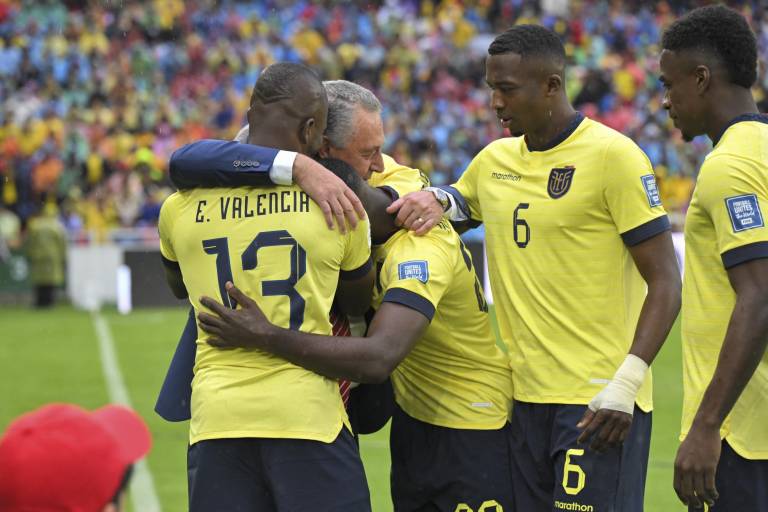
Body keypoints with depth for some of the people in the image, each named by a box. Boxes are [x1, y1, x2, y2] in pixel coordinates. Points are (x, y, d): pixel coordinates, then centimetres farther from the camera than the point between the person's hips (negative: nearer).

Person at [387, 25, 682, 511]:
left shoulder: (613, 156, -8)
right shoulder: (494, 160, 12)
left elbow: (666, 284, -9)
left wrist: (627, 382, -19)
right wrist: (434, 201, 5)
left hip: (600, 400, -6)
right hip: (526, 395, 7)